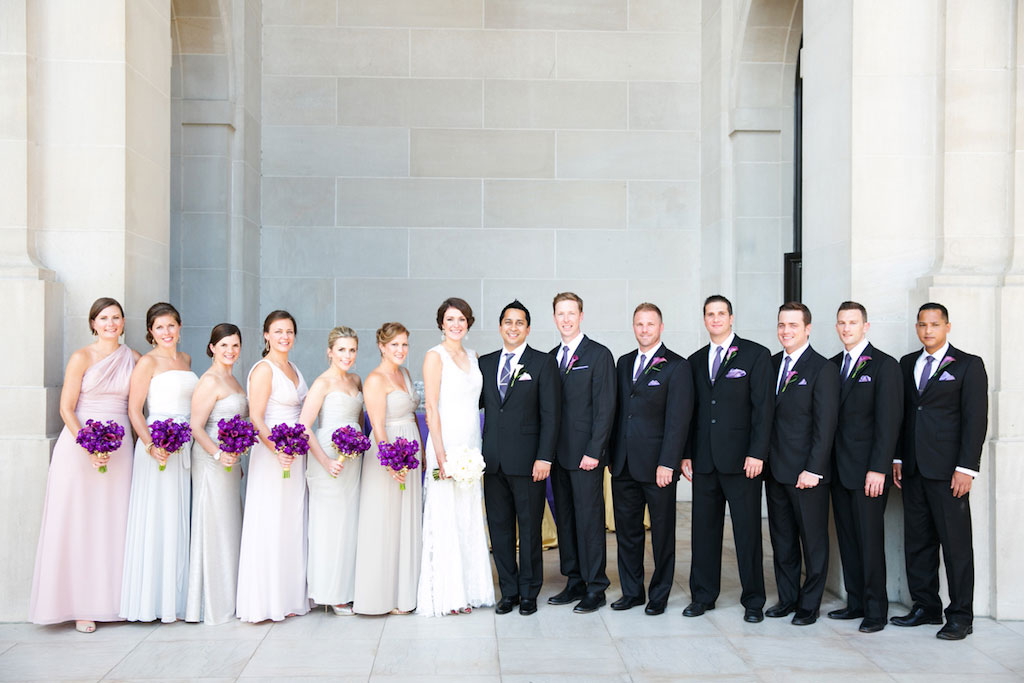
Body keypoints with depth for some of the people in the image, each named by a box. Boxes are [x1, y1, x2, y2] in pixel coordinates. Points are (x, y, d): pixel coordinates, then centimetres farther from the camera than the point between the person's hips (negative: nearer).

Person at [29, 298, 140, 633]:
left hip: (120, 445, 3)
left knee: (114, 523, 6)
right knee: (78, 523, 0)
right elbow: (66, 408, -5)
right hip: (79, 443, -3)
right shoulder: (82, 357, -2)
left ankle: (110, 600, 15)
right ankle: (79, 605, 7)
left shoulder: (133, 359, 8)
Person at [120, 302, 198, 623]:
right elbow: (134, 409, -9)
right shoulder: (148, 362, -4)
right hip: (157, 445, -6)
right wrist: (150, 445, -22)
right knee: (154, 519, -4)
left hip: (184, 445, 6)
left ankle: (174, 598, 15)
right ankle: (151, 599, 3)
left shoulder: (185, 360, 15)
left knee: (178, 520, 8)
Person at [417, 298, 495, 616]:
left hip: (470, 447, 7)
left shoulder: (472, 357, 14)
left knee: (469, 520, 10)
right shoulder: (435, 356, -6)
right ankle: (444, 595, 5)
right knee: (445, 520, -3)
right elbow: (432, 408, -11)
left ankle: (467, 589, 19)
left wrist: (477, 451, 12)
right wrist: (441, 455, -17)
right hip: (446, 444, -7)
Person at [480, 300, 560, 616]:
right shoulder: (485, 363, 12)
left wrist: (544, 457, -12)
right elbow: (477, 403, 11)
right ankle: (508, 591, 22)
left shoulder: (543, 363, -1)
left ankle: (529, 593, 17)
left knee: (530, 529, 4)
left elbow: (550, 414, -6)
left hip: (527, 460, -4)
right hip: (493, 460, 4)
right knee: (499, 528, 10)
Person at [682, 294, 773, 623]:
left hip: (741, 460, -4)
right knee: (704, 529, 8)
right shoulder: (695, 361, 14)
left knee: (747, 531, 1)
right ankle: (703, 596, 20)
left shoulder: (756, 355, 0)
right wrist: (686, 454, 8)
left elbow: (764, 407, -6)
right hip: (704, 460, 4)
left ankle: (753, 601, 12)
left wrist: (757, 453, -13)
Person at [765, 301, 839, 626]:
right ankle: (787, 599, 25)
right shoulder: (771, 364, 10)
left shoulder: (823, 369, -8)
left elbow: (825, 425, -12)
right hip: (775, 470, 6)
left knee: (813, 541, 5)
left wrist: (813, 469, -16)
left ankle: (809, 605, 16)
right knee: (782, 539, 13)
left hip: (806, 472, -6)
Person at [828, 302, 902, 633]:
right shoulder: (832, 365, 13)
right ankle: (855, 603, 20)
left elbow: (888, 421, -11)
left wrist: (878, 469, -16)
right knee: (847, 540, 11)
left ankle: (876, 610, 9)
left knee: (870, 541, -1)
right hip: (839, 469, 6)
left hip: (868, 471, -6)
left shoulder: (884, 365, -6)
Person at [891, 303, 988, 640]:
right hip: (913, 469, 5)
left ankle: (960, 617, 8)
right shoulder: (907, 364, 14)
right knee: (918, 540, 10)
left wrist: (966, 468, -13)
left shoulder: (968, 365, -1)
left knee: (956, 543, -1)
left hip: (947, 469, -5)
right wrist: (897, 458, 9)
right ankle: (925, 607, 20)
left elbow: (976, 419, -6)